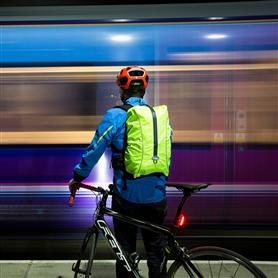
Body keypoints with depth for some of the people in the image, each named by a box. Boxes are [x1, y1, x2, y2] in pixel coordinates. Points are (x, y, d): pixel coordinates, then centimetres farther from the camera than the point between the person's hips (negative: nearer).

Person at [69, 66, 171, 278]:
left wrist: (78, 176, 6)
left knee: (126, 250, 11)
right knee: (156, 250, 15)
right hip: (156, 195, 3)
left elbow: (94, 150, -8)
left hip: (127, 194, -3)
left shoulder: (115, 116, -8)